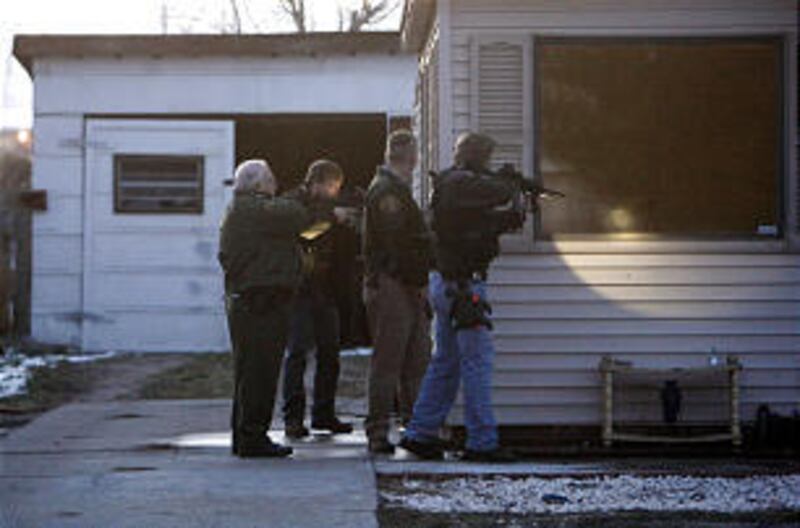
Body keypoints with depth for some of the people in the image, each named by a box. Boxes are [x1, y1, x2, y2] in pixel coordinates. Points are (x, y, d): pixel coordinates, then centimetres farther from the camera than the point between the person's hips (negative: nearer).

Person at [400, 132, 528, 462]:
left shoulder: (449, 184, 16)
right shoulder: (462, 183, -14)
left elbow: (484, 223, 21)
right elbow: (501, 192, -21)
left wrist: (512, 216, 7)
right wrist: (513, 185, 1)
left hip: (445, 284, 10)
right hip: (462, 284, -10)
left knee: (446, 361, 15)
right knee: (477, 361, -7)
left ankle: (421, 433, 17)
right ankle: (482, 442, -5)